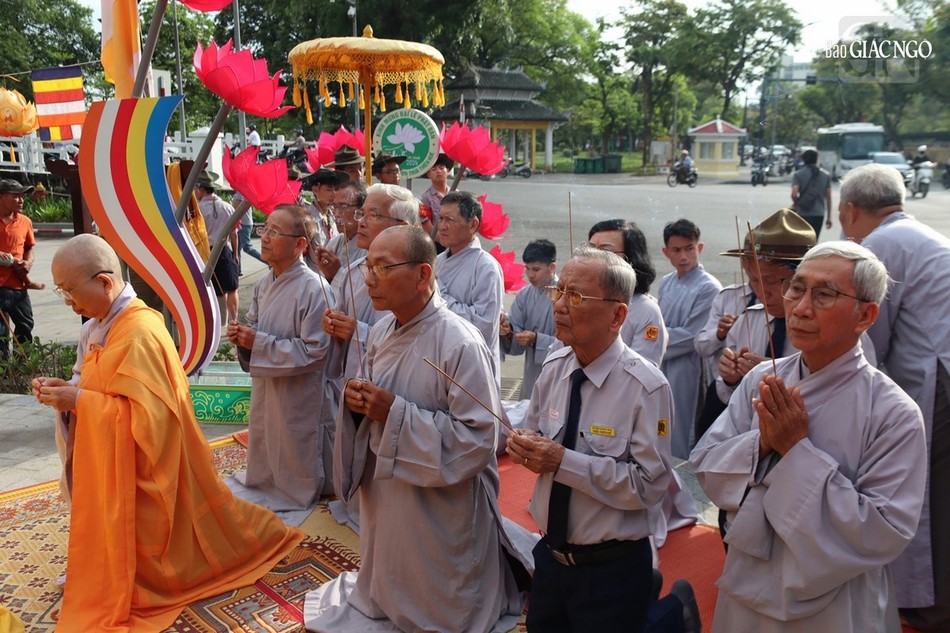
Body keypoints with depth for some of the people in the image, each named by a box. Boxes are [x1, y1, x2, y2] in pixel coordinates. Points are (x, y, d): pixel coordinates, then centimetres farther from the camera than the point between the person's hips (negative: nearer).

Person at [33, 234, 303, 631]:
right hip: (119, 462, 9)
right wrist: (68, 390, -2)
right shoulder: (108, 324, 4)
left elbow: (145, 416, -27)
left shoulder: (139, 334, -25)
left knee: (136, 555, 7)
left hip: (141, 470, -9)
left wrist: (78, 400, -23)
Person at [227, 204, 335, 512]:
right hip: (266, 387, 7)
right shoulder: (265, 283, 2)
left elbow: (315, 351, -25)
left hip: (299, 396, -7)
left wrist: (258, 343, -24)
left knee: (296, 471, 13)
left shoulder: (314, 287, -22)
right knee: (266, 463, 24)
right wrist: (242, 335, -8)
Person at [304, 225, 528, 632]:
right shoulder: (382, 331, -2)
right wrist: (357, 403, -11)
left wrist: (395, 413, -27)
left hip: (440, 506, -7)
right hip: (384, 489, 7)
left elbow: (479, 438, -27)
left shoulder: (460, 345, -26)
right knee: (389, 591, 28)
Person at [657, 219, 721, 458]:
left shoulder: (709, 288, -13)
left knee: (679, 440, 4)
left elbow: (690, 337, -16)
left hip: (685, 372, -7)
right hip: (661, 367, 7)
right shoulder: (666, 283, 9)